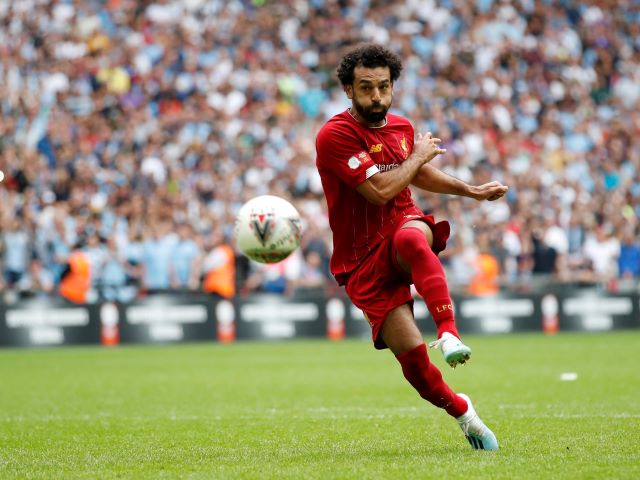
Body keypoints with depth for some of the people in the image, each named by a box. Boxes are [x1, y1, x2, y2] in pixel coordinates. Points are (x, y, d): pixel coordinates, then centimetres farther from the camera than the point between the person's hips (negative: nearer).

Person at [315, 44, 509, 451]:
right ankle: (460, 410, 15)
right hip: (364, 259, -3)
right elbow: (380, 189, -23)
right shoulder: (335, 136, -13)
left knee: (412, 239, -38)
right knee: (411, 355, -12)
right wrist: (418, 156, -8)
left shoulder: (402, 127, 9)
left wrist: (472, 191, 31)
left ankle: (449, 334, -46)